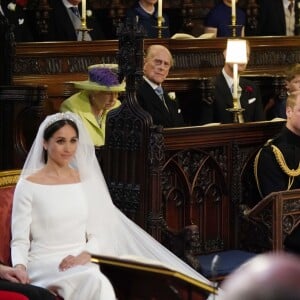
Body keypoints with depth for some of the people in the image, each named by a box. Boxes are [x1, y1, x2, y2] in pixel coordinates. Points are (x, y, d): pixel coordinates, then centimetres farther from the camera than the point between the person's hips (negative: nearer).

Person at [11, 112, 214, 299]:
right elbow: (20, 240, -3)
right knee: (93, 280, -36)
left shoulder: (85, 181, 14)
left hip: (81, 262, 4)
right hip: (44, 265, -4)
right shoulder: (28, 186, -1)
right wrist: (19, 267, -24)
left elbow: (97, 234, 11)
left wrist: (84, 255, -11)